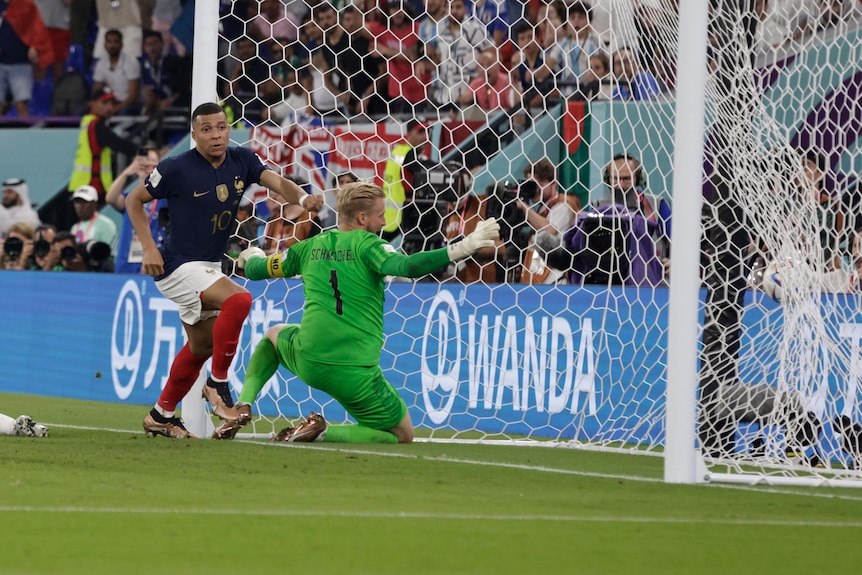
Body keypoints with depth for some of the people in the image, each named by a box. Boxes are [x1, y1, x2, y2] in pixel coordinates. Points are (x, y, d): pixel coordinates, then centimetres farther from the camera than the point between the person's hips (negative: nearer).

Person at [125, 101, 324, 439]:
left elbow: (277, 182, -17)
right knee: (238, 299, -29)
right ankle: (218, 384, -15)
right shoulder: (177, 169, -16)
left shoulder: (241, 161, -2)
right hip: (178, 266, -8)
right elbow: (134, 200, -5)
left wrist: (302, 197, -39)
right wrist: (149, 249, -14)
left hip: (209, 266, 8)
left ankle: (161, 415, 35)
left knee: (201, 346, 19)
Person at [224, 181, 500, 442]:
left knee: (274, 334, 38)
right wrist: (462, 248, -24)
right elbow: (406, 266, -23)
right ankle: (322, 432, -11)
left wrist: (252, 256, 47)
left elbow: (254, 269, 24)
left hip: (307, 364, 5)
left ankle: (243, 405, 13)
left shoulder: (309, 248, 11)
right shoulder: (366, 244, -4)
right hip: (356, 374, -5)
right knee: (402, 435, 12)